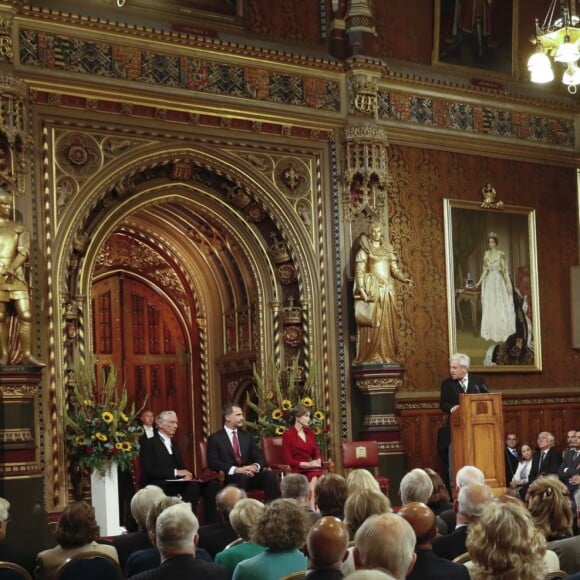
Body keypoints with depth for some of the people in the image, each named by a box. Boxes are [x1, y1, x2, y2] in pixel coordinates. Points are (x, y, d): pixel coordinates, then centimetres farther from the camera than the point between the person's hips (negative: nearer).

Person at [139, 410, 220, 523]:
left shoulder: (174, 444, 22)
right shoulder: (149, 444, -2)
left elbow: (182, 466, 17)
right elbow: (150, 470, -13)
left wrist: (186, 474, -7)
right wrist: (176, 472, -18)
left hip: (175, 482, 7)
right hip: (157, 486, -7)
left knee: (212, 483, -17)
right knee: (192, 486, -35)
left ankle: (212, 522, -20)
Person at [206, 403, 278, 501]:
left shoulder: (247, 436, 19)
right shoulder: (215, 438, 3)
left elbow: (259, 458, 14)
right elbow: (213, 462, -9)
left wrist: (255, 466, -12)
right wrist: (236, 470, -21)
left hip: (249, 474, 5)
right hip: (228, 478, -5)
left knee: (269, 474, -23)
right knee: (242, 477, -37)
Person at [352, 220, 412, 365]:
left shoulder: (388, 250, 17)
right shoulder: (364, 250, 1)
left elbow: (395, 270, 13)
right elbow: (359, 272, -6)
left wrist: (404, 278, -7)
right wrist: (362, 291, -17)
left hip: (387, 290, 5)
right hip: (372, 290, -5)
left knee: (387, 323, 3)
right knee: (372, 323, -7)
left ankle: (386, 355, 6)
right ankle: (370, 356, -5)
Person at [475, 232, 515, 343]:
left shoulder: (501, 254, -3)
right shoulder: (486, 254, 8)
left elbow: (505, 270, -4)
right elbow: (485, 270, 11)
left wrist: (508, 284, -9)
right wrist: (479, 282, 6)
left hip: (499, 281, -4)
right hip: (489, 282, 4)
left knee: (500, 307, -4)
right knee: (489, 307, 3)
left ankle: (501, 333, 3)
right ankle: (491, 333, 10)